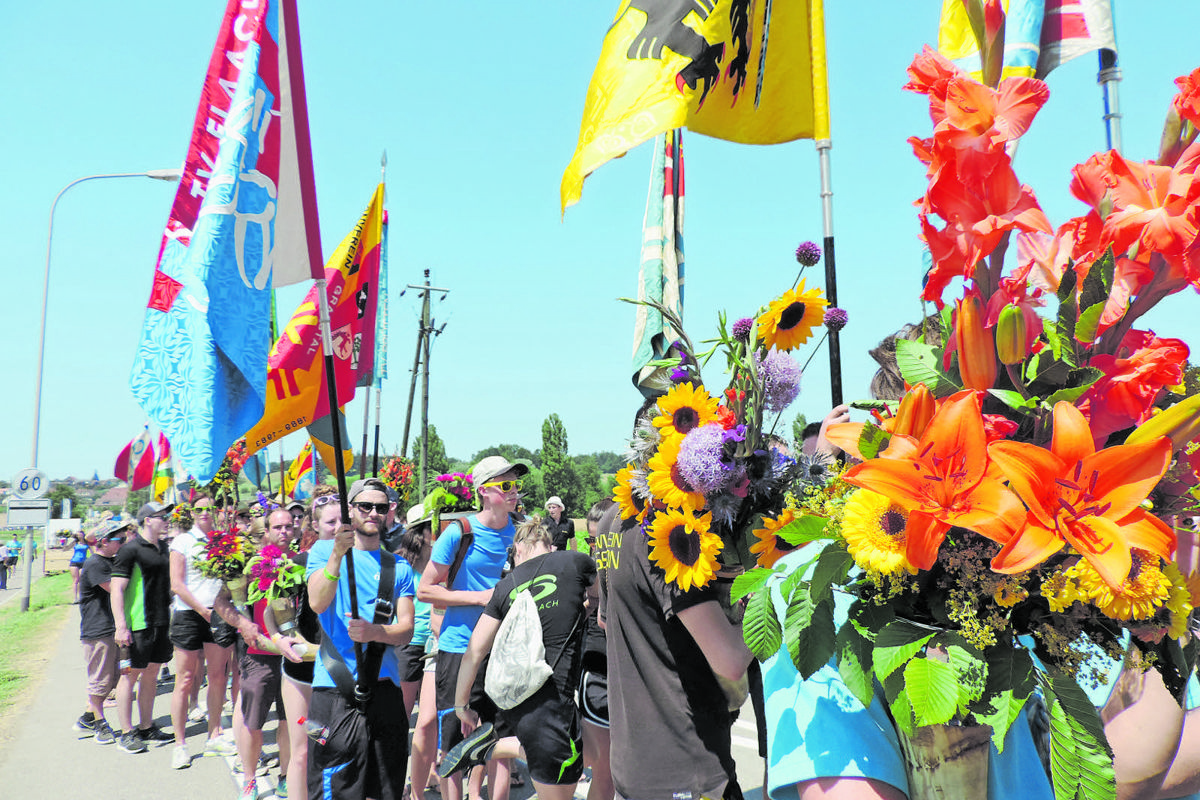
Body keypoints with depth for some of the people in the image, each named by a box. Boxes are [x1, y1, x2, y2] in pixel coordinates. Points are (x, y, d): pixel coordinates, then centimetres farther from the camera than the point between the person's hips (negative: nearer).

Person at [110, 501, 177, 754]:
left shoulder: (163, 547, 13)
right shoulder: (130, 550, -10)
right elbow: (116, 589, -14)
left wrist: (170, 614, 21)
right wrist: (121, 625, -20)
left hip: (161, 621, 7)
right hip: (138, 624, -7)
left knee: (151, 674, 13)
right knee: (131, 674, 1)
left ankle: (147, 728, 22)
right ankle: (127, 733, 9)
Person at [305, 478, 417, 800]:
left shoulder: (398, 566, 11)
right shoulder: (324, 550, 5)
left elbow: (406, 630, 4)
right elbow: (317, 603, -12)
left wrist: (375, 632, -18)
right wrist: (337, 554, -27)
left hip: (384, 688, 3)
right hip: (335, 689, -3)